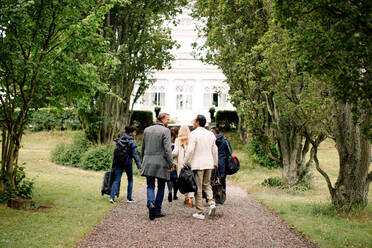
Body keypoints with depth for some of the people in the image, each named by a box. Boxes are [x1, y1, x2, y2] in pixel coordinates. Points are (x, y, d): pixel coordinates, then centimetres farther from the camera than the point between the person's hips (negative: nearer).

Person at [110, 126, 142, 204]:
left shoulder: (120, 140, 8)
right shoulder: (132, 142, -9)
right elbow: (135, 155, -15)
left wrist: (114, 164, 15)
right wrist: (139, 166, -15)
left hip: (119, 163, 4)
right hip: (128, 163, -4)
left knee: (116, 180, 3)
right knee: (130, 180, 12)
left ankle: (112, 197, -10)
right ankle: (129, 198, 15)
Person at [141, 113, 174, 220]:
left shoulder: (147, 130, 10)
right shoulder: (165, 131, -8)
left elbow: (143, 147, 16)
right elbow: (167, 149, -14)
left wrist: (143, 161, 25)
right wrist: (171, 164, -9)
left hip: (148, 163, 4)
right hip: (161, 163, -4)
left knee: (150, 186, 8)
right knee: (161, 187, 9)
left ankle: (151, 203, -19)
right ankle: (157, 210, 11)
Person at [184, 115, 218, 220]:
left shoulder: (194, 134, -10)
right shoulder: (211, 134, 9)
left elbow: (190, 150, -16)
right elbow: (214, 150, 15)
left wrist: (186, 162, -5)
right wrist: (215, 163, 26)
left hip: (197, 164, -6)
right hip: (208, 164, 6)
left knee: (198, 188, 0)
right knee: (207, 184, 20)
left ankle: (200, 213, 3)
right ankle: (211, 203, -2)